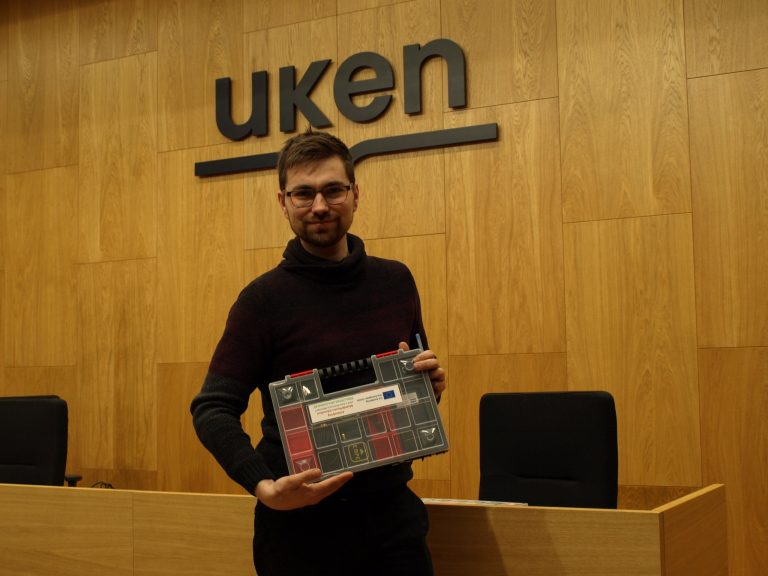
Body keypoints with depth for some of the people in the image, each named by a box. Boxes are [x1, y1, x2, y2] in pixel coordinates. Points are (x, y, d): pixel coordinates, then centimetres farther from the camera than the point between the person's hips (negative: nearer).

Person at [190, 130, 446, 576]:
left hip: (393, 509, 3)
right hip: (301, 520, -3)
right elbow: (213, 409, -11)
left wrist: (431, 384, -7)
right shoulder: (264, 299, -8)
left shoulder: (396, 282, 4)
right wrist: (263, 486, -25)